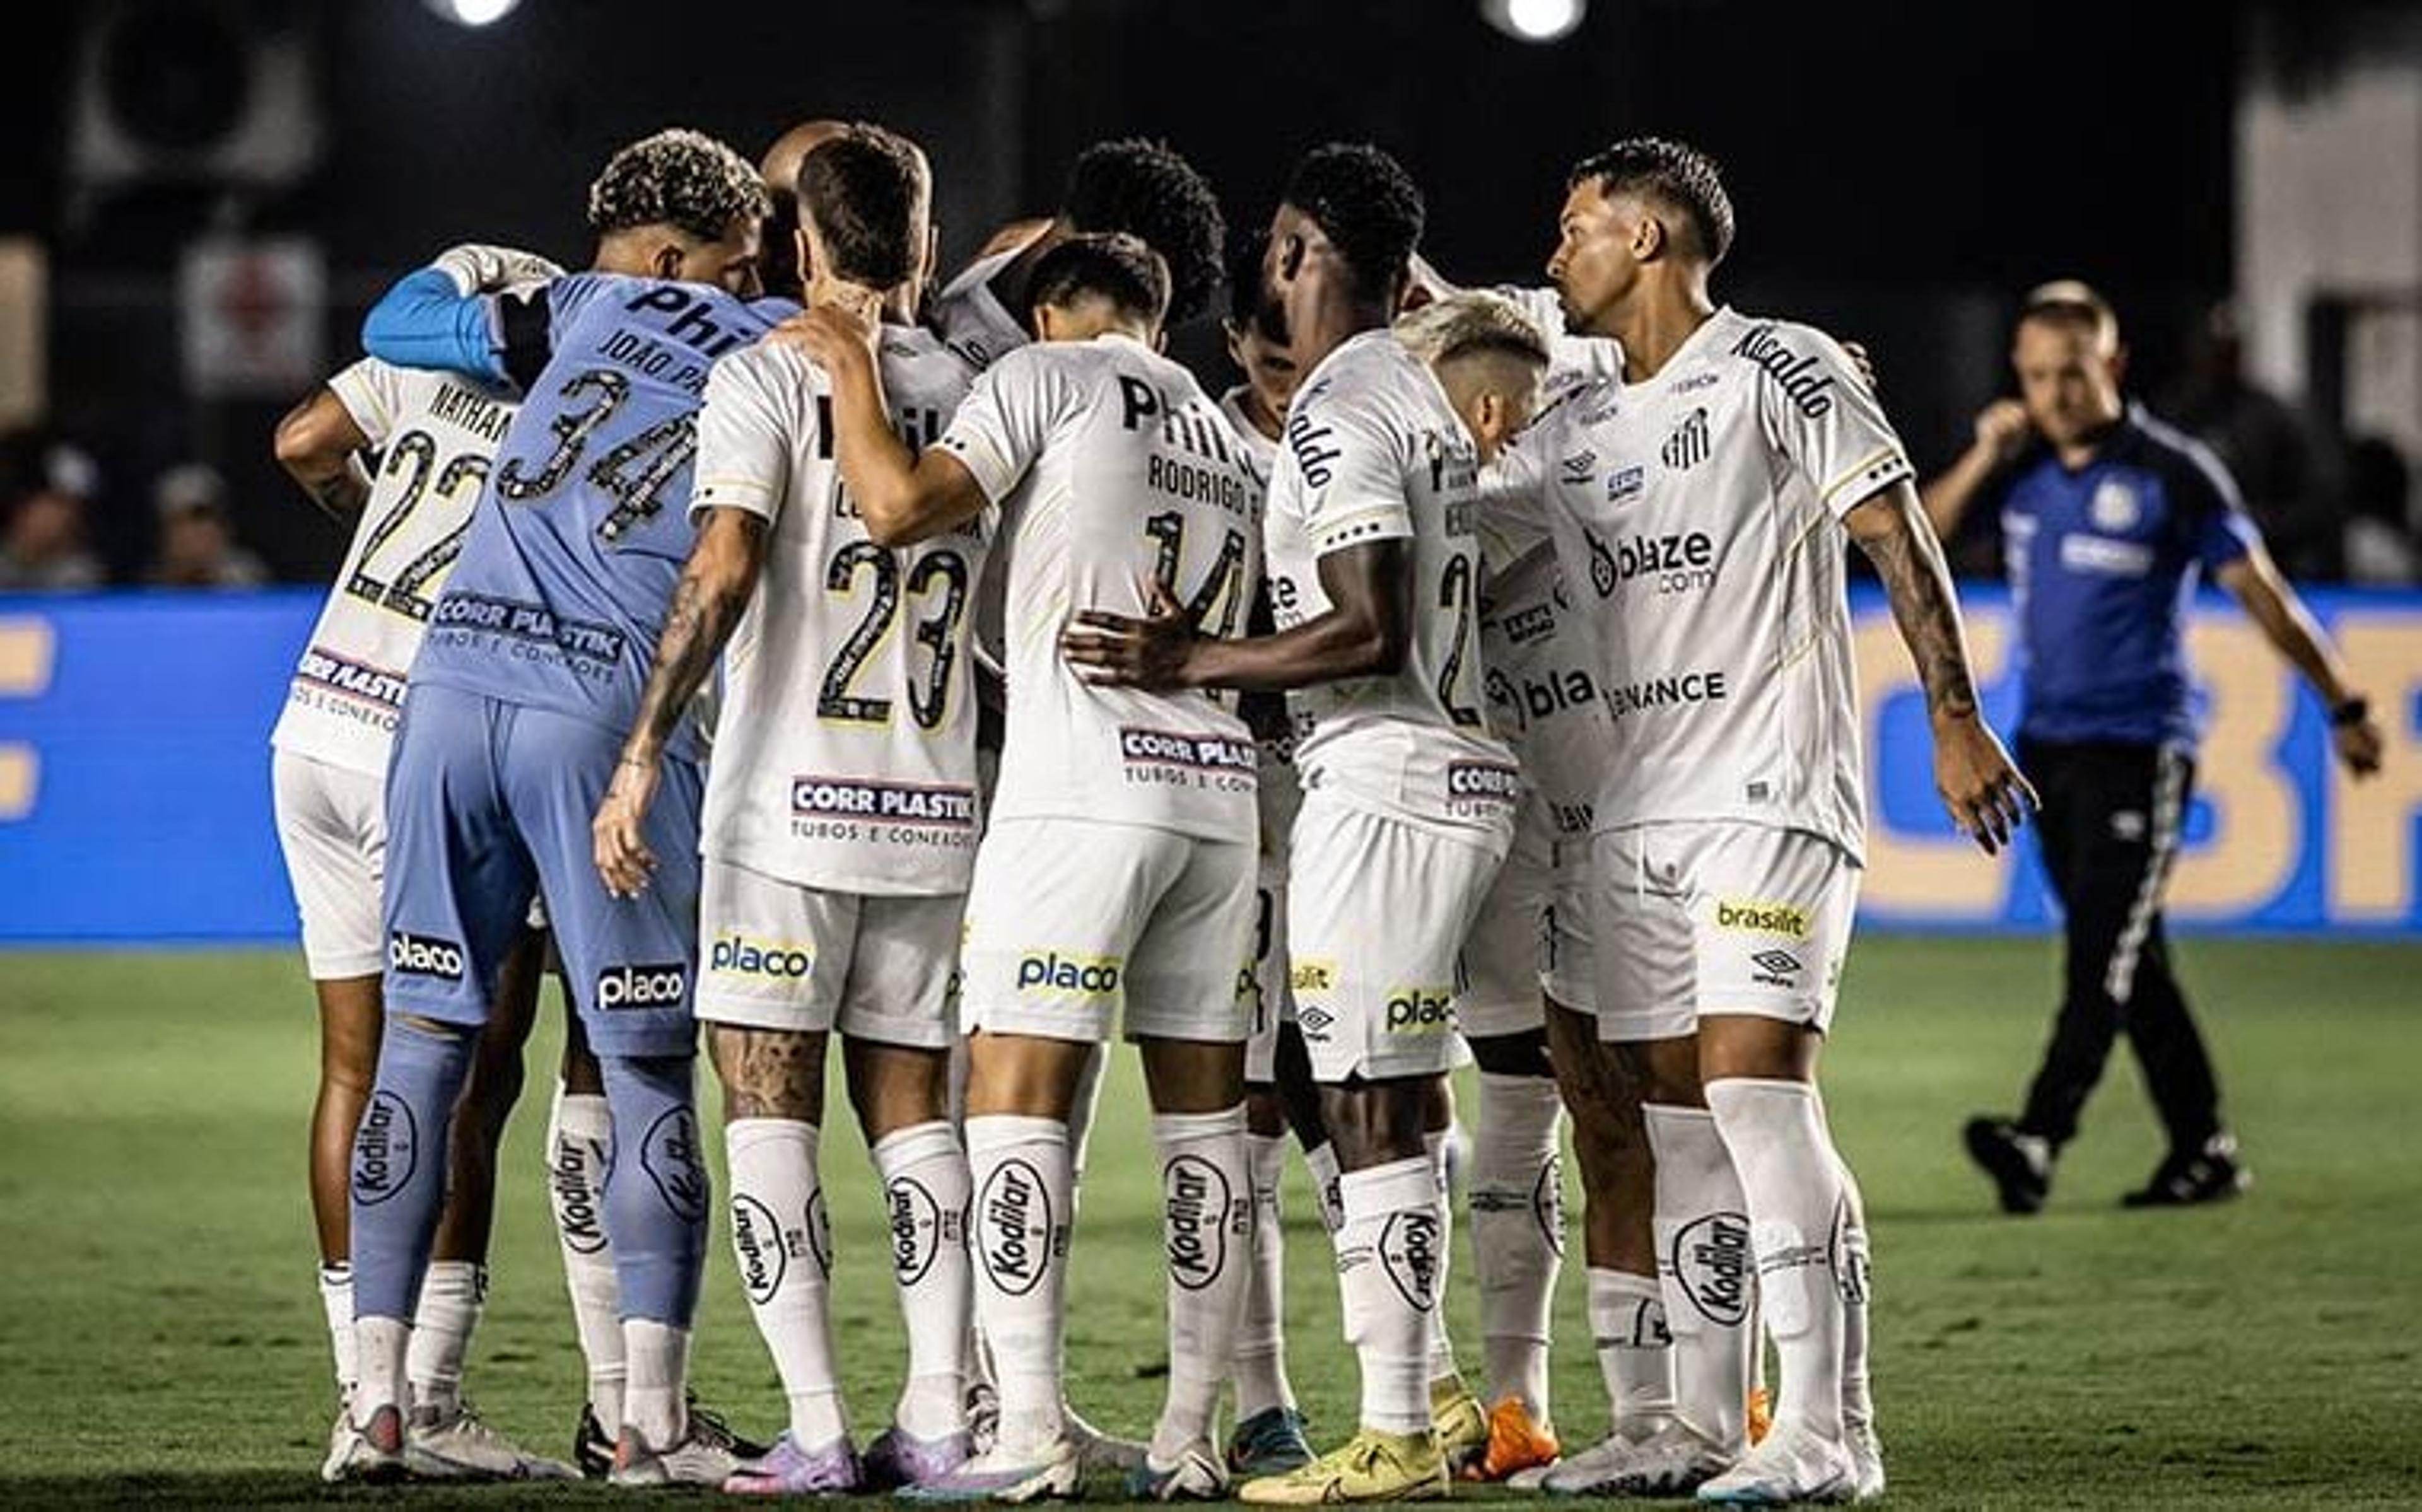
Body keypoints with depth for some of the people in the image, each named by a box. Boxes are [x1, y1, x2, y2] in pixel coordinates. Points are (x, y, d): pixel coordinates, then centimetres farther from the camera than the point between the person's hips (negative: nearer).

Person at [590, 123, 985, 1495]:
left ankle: (818, 1431, -6)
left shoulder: (770, 378, -5)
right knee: (911, 1105, 12)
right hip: (936, 810, 4)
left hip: (791, 801, -4)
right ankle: (939, 1420, 6)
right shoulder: (980, 398, 8)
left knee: (771, 1108, 1)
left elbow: (723, 573, -17)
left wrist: (643, 752, -16)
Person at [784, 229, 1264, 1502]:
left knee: (1017, 1096, -6)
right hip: (1219, 787, 7)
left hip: (1082, 787, -7)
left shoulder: (1047, 376, 2)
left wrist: (849, 372, 3)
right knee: (1202, 1109, 8)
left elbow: (903, 505, -9)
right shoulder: (1231, 439, 23)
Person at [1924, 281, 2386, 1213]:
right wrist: (1983, 459, -7)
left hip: (2138, 748, -7)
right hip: (2046, 744, 7)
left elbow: (2261, 593, -4)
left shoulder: (2171, 473, -8)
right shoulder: (2022, 466, 8)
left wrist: (2344, 706, -2)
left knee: (2104, 954, -14)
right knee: (2126, 962, 10)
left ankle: (2039, 1140, -26)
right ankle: (2202, 1151, 16)